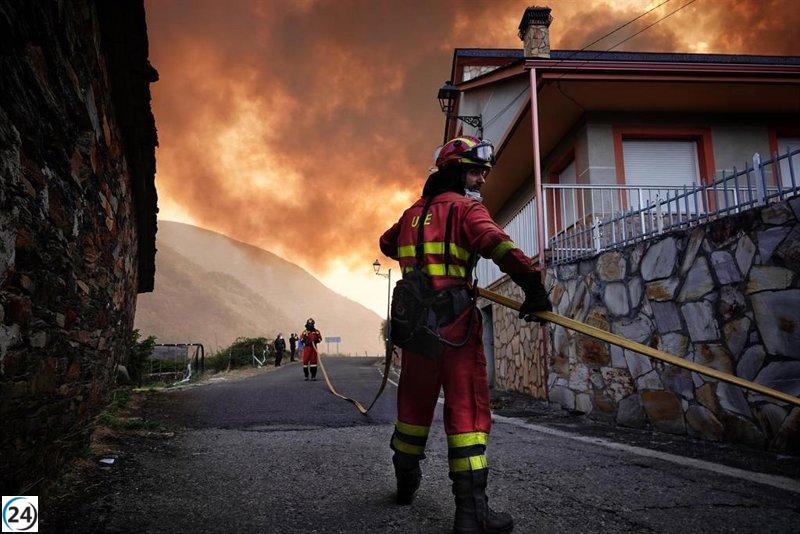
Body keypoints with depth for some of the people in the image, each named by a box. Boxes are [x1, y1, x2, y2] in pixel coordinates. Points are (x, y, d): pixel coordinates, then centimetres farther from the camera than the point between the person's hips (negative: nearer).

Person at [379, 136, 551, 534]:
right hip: (454, 320, -7)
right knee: (467, 407, -4)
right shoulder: (465, 207, -3)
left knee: (415, 401, 18)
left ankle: (406, 483, 36)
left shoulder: (413, 212, 18)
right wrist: (533, 284, -26)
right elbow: (496, 243, -22)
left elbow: (387, 243, 35)